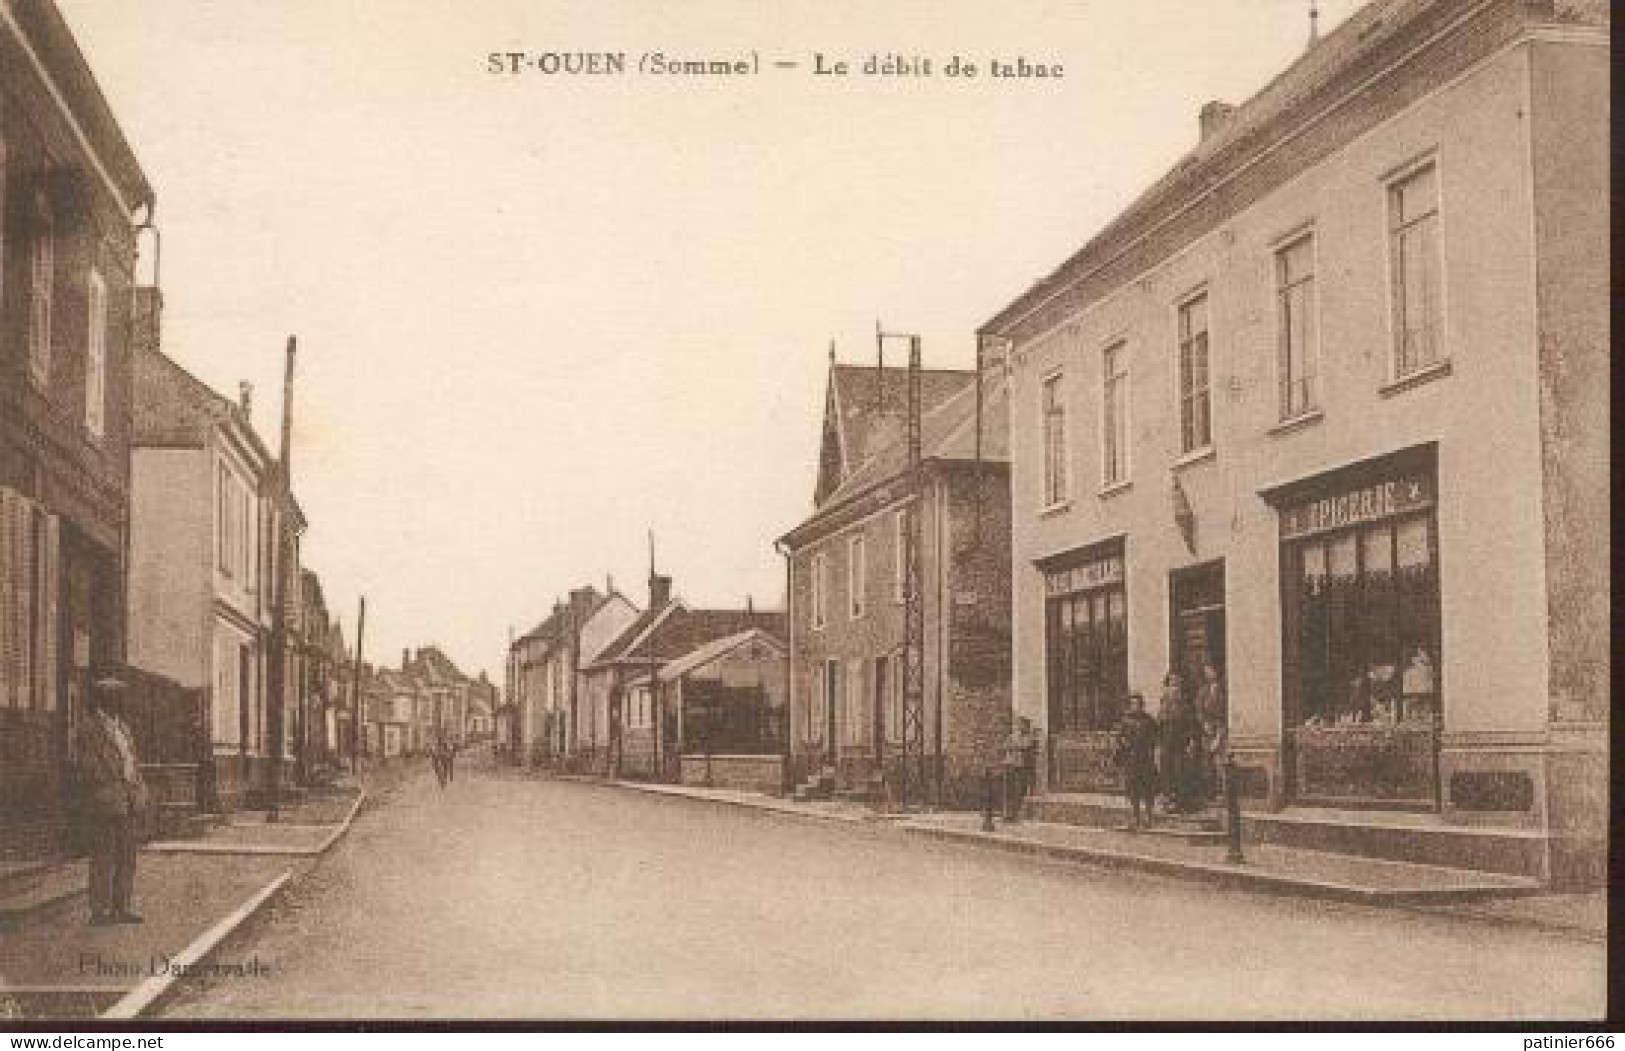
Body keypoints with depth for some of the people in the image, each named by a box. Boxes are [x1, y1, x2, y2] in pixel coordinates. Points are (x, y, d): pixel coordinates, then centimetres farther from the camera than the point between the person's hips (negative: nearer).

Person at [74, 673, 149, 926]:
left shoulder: (121, 727, 19)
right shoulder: (89, 729, -5)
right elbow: (83, 764, -12)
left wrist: (139, 794, 11)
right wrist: (106, 790, -16)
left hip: (129, 804, 8)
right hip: (104, 804, -8)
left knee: (127, 857, 8)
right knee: (103, 858, -6)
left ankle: (121, 907, 14)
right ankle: (99, 910, -1)